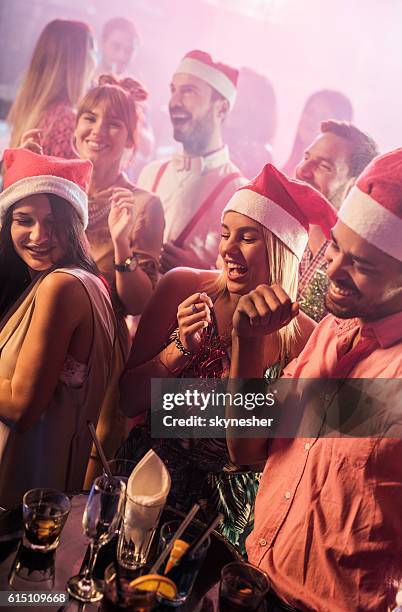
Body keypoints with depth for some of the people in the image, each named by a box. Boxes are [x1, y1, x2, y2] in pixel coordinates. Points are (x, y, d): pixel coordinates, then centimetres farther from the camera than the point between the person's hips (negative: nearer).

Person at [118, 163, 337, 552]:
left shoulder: (301, 336, -12)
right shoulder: (182, 287, -9)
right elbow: (128, 401, -6)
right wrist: (181, 347, -21)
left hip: (232, 500, 0)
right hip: (153, 469, 1)